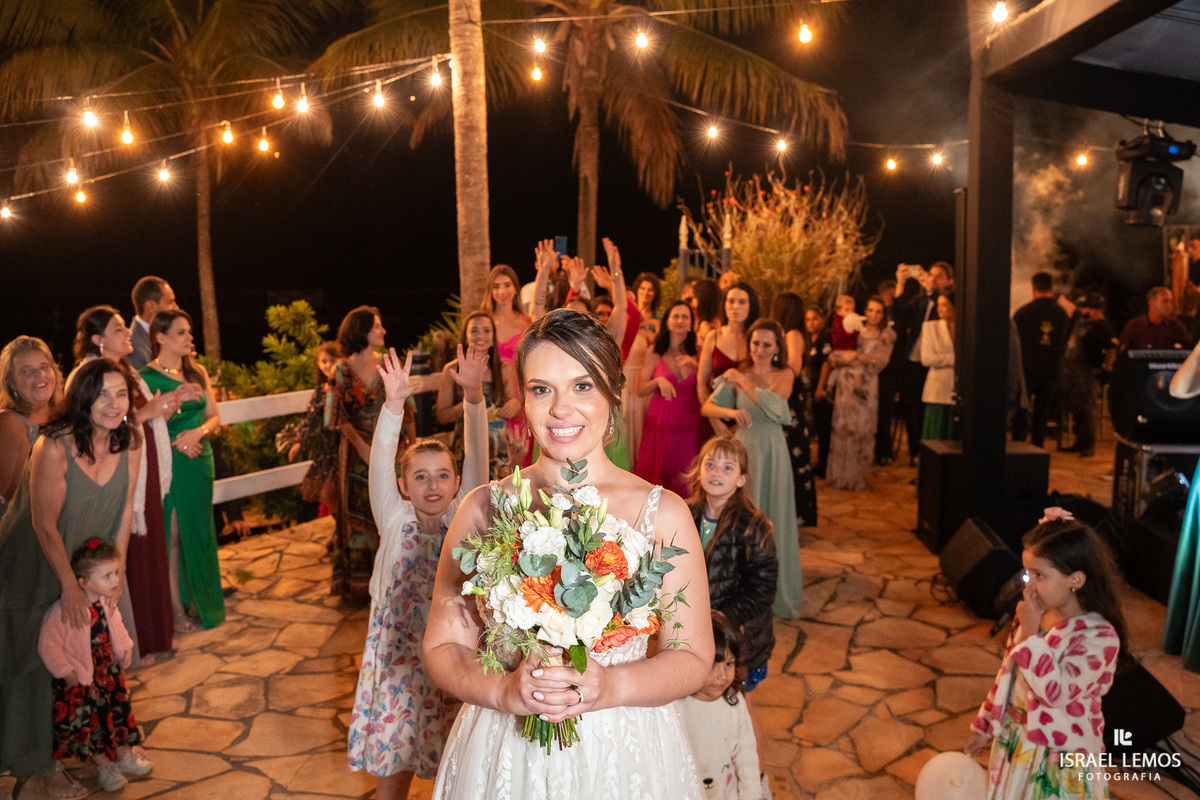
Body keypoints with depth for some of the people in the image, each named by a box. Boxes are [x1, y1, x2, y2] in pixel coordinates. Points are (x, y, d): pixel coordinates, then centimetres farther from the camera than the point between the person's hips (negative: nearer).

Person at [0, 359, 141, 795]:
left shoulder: (129, 440, -13)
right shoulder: (54, 447, -30)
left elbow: (125, 509, -3)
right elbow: (45, 525, -22)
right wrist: (70, 587, -15)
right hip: (38, 565, -5)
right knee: (39, 657, 6)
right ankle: (42, 761, 21)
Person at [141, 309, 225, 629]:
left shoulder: (197, 372, 9)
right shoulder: (147, 378, -7)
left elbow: (215, 417, 8)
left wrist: (198, 431, -12)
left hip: (200, 459, 5)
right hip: (168, 463, -5)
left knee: (199, 530, 12)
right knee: (173, 533, -1)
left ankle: (198, 600, 25)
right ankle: (176, 607, 9)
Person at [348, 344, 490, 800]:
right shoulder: (396, 524, -7)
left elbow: (476, 458, -19)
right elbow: (380, 464, -21)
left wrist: (473, 395, -31)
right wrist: (394, 404, -36)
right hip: (399, 660, 0)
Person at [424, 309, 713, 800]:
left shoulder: (663, 513, -8)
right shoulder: (483, 509, -5)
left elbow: (693, 657, -4)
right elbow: (443, 645, -2)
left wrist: (610, 687, -20)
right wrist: (503, 690, -20)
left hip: (623, 753, 0)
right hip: (503, 755, 1)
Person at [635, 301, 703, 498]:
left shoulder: (696, 354, 8)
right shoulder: (655, 353, 3)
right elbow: (640, 390, 2)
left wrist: (697, 366, -8)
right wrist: (658, 381, -17)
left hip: (689, 425, 1)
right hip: (661, 422, -1)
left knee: (683, 480, 2)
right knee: (656, 476, 1)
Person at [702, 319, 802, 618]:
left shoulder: (784, 375, -1)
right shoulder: (737, 375, 3)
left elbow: (772, 405, -19)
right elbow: (707, 407, -3)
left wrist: (743, 382, -10)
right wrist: (731, 412, -21)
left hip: (771, 452, -1)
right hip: (743, 450, 1)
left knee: (771, 518, 7)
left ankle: (776, 590, 21)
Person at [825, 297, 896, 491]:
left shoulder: (886, 335, 7)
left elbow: (880, 360, -5)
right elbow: (832, 356, 5)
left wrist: (856, 356, -9)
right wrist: (848, 359, -12)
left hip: (866, 387, -2)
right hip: (845, 385, 2)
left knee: (861, 430, -2)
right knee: (842, 428, 2)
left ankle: (858, 478, 7)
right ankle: (840, 475, 12)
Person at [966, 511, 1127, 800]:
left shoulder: (1099, 637, -23)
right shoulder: (1034, 614, -4)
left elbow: (1057, 691, -32)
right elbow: (1007, 673, 7)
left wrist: (1031, 632, -31)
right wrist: (983, 725, 13)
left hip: (1061, 757, -6)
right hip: (1015, 741, 6)